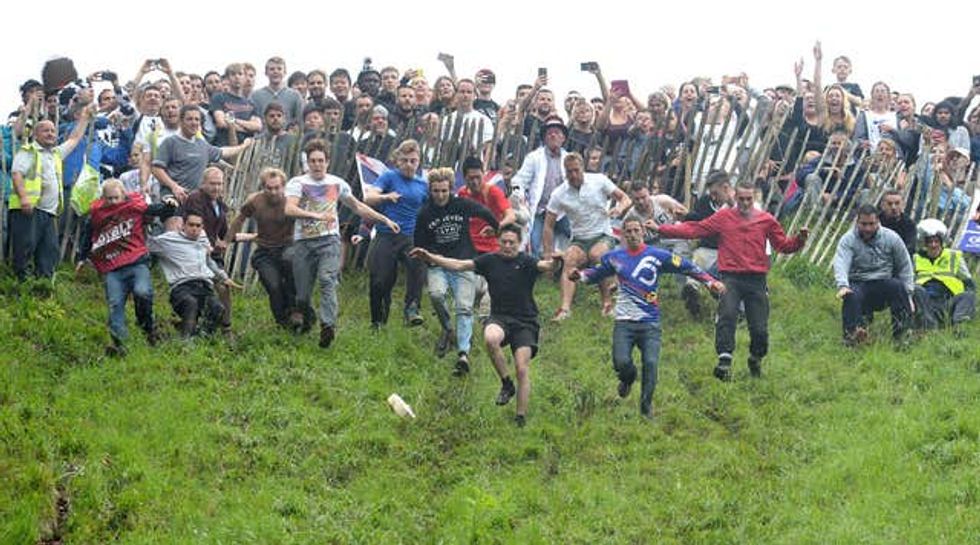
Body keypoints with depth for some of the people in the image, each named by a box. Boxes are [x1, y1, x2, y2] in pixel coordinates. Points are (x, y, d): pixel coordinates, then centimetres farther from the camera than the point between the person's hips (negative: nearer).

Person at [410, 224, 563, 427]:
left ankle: (521, 418, -1)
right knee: (490, 338, -34)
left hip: (525, 322, -2)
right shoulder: (490, 261, 6)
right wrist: (430, 258, -7)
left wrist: (555, 263, -46)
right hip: (499, 318, 2)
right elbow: (460, 265, 3)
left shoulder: (526, 262, -3)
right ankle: (506, 384, -12)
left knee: (522, 369, -12)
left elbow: (545, 266, -21)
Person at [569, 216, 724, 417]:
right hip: (624, 322, 1)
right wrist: (579, 276, 3)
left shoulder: (658, 256, 0)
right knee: (621, 362, -15)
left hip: (650, 323, -1)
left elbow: (687, 267, 2)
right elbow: (596, 274, 23)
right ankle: (628, 378, 23)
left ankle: (646, 406, 9)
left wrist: (710, 282, -6)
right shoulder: (614, 257, 8)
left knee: (650, 364, -11)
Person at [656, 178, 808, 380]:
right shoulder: (723, 217, 7)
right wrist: (660, 229, -4)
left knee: (760, 329, 1)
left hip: (756, 280, 1)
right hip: (731, 278, -1)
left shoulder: (766, 220, 10)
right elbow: (694, 230, 3)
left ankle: (756, 360, 28)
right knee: (727, 316, -24)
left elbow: (784, 245, 10)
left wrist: (799, 240, -11)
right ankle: (724, 360, -29)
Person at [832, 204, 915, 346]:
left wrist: (907, 295, 3)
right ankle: (852, 333, -52)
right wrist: (842, 286, -41)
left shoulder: (891, 237, 5)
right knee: (852, 297, -36)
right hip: (858, 285, -2)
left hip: (883, 284, 2)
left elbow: (905, 267, 11)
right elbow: (841, 264, -21)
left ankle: (902, 332, -30)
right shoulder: (848, 240, -3)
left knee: (897, 286, -32)